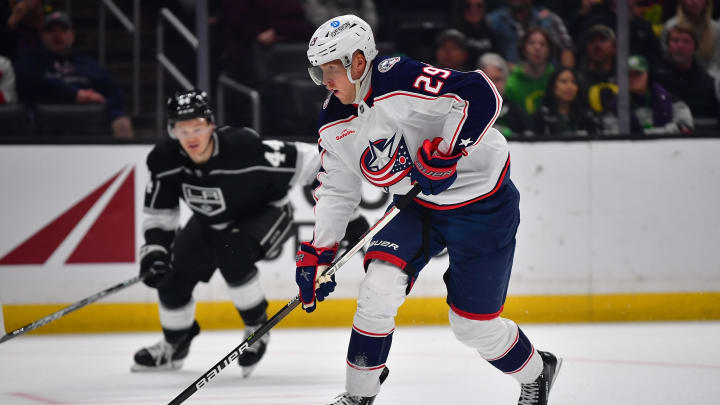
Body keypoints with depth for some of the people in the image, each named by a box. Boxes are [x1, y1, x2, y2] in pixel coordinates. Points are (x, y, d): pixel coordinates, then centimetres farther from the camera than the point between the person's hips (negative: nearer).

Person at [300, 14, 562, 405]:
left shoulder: (398, 82, -26)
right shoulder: (334, 124, -1)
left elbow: (481, 95, -34)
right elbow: (336, 189, 10)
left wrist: (444, 152, -35)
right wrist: (317, 252, 5)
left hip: (481, 202, -6)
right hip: (418, 208, 6)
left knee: (473, 322, 0)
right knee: (381, 284, -15)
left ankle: (535, 373, 30)